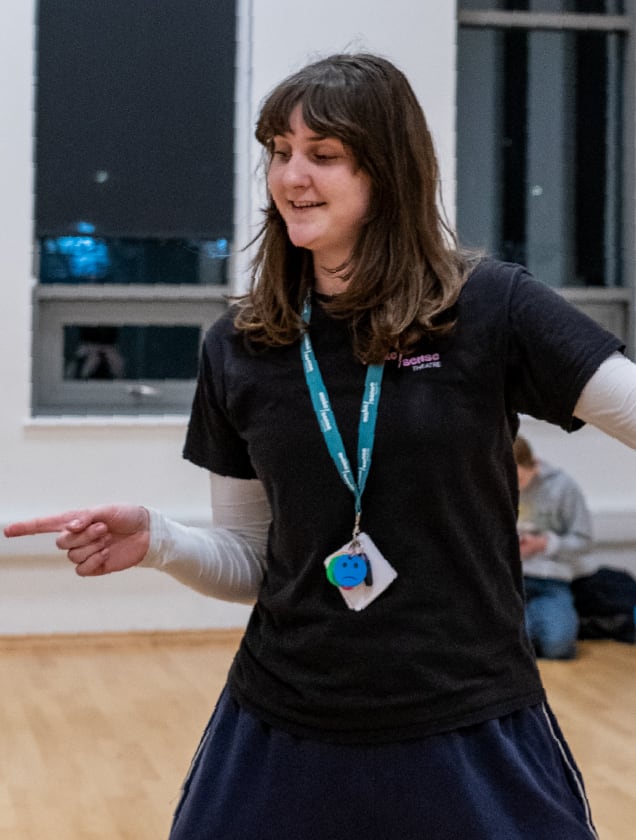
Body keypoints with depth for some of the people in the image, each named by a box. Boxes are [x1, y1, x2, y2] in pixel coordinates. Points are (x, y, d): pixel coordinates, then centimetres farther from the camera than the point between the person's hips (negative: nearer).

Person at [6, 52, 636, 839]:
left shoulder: (490, 308, -7)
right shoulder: (238, 347, 2)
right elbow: (251, 562, 9)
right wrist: (157, 540, -10)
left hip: (471, 734, -2)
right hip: (281, 737, 3)